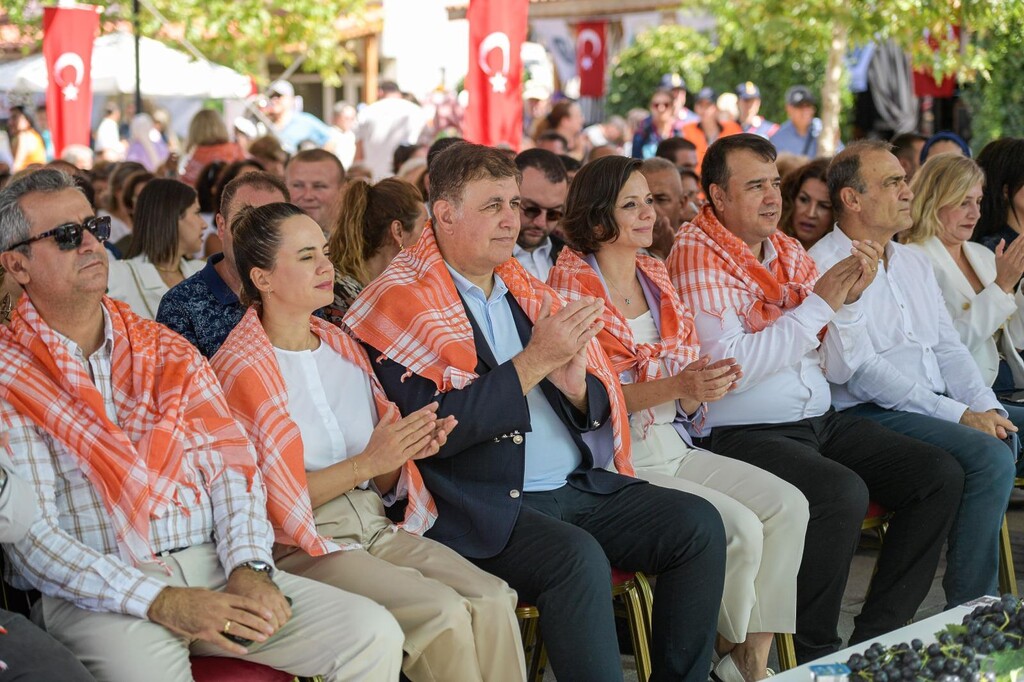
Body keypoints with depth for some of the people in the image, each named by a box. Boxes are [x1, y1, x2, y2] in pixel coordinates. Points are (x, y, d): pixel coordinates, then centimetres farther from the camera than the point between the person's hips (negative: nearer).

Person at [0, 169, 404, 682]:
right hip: (97, 595, -5)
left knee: (374, 634, -13)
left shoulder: (166, 351, 17)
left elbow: (230, 461, 10)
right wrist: (161, 602, -18)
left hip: (214, 565, 5)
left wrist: (248, 569, -10)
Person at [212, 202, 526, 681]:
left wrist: (409, 451, -5)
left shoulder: (343, 348, 16)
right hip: (297, 546, -6)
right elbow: (276, 499, -11)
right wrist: (365, 463, -19)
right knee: (441, 613, -28)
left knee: (493, 601, -21)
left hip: (374, 528, 6)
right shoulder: (240, 369, -4)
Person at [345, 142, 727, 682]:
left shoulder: (526, 292, 17)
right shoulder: (403, 301, -5)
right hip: (482, 505, -7)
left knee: (698, 524, -8)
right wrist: (534, 361, -17)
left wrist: (576, 386, -8)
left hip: (578, 487, 7)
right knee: (578, 556, -32)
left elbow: (599, 410, 17)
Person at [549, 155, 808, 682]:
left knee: (788, 506, -10)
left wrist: (706, 387, -7)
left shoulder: (657, 276, 13)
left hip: (675, 447, 7)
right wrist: (673, 387, -22)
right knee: (740, 529, -22)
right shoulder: (572, 283, -7)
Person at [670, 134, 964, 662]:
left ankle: (876, 637, 0)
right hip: (743, 434, -8)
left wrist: (849, 300, -6)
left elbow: (834, 370, 12)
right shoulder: (697, 257, -8)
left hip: (820, 421, 8)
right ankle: (813, 653, -12)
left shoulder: (790, 252, 13)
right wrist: (818, 304, -16)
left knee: (939, 474, -5)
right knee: (843, 493, -32)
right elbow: (730, 369, -21)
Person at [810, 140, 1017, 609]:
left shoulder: (914, 262, 19)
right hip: (870, 413, -8)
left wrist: (985, 407, -3)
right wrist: (959, 415, -19)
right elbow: (861, 369, -17)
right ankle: (968, 609, -18)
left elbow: (948, 346, 17)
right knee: (991, 456, -27)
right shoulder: (825, 266, -9)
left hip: (939, 405, 9)